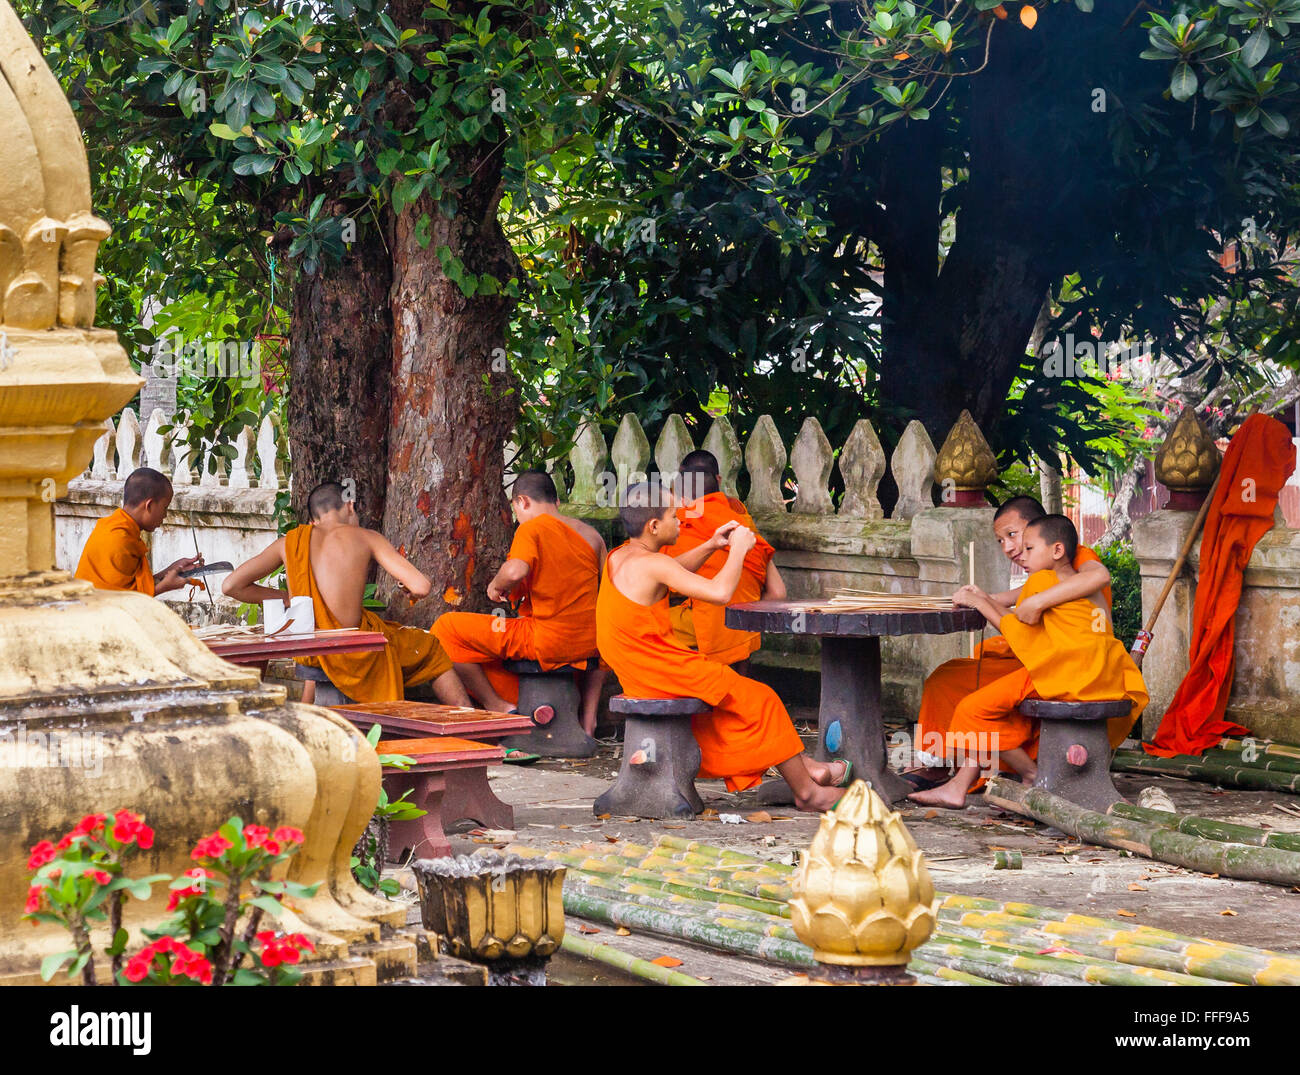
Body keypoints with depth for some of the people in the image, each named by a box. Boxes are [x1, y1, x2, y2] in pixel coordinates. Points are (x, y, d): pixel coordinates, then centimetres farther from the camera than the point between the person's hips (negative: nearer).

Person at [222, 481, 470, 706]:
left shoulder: (290, 542, 5)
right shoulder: (367, 538, -3)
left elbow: (231, 586, 3)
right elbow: (421, 587, -11)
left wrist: (286, 598, 13)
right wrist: (406, 583, 14)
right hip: (355, 650, -4)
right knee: (430, 648, 26)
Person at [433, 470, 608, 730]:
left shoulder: (531, 528, -6)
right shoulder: (592, 534, 11)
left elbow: (515, 570, -25)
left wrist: (496, 587, -4)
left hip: (547, 642, -7)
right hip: (590, 646, 7)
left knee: (446, 628, 1)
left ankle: (499, 707, 1)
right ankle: (588, 720, 35)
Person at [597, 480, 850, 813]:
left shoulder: (619, 557, 6)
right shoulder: (650, 564, -23)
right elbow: (719, 592, -28)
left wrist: (711, 546, 12)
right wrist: (738, 550, -12)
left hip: (637, 678, 10)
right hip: (666, 674, -10)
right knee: (760, 699, 4)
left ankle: (801, 765, 27)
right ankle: (807, 791, 12)